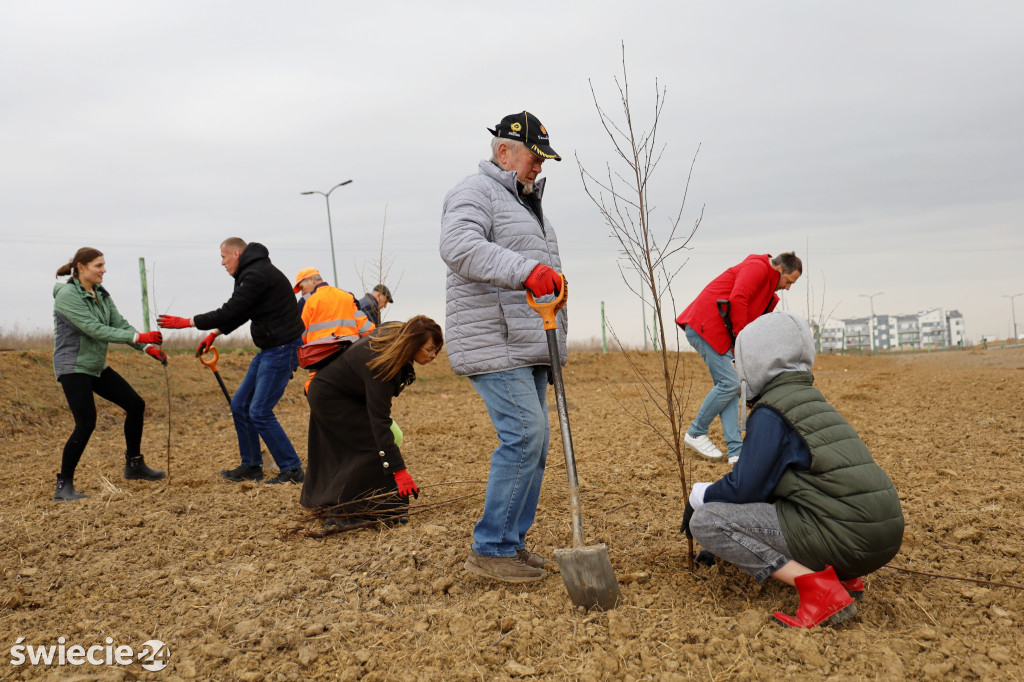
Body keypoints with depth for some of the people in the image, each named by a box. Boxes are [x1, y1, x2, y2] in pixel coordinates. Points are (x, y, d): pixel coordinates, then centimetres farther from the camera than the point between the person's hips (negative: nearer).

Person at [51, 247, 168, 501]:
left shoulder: (101, 293, 7)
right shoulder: (67, 294, -17)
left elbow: (120, 324, 2)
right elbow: (94, 329, -25)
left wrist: (148, 347, -12)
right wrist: (138, 337, -29)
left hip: (97, 366, 9)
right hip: (72, 367, -9)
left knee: (135, 404, 7)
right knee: (86, 424, -16)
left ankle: (134, 465, 21)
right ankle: (63, 485, -3)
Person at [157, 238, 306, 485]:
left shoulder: (258, 275, -16)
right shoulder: (252, 273, 17)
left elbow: (230, 311, -18)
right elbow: (238, 313, 26)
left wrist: (186, 322, -10)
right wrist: (214, 334, 19)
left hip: (283, 349, -11)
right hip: (269, 349, 11)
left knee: (260, 412, -10)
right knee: (240, 405, 12)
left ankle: (292, 470, -2)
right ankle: (251, 466, 21)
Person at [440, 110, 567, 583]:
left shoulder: (526, 202, 25)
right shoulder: (475, 192, -6)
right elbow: (460, 247, -27)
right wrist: (525, 270, -38)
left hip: (528, 346, 10)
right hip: (494, 344, -10)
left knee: (532, 442, 9)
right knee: (523, 435, -16)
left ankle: (511, 543, 18)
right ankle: (489, 549, -6)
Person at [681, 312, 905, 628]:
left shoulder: (770, 414, -9)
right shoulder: (813, 400, 19)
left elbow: (744, 489, -12)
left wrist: (698, 495, 9)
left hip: (844, 540, -9)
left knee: (705, 520, -7)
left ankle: (818, 588, -14)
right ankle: (843, 576, 15)